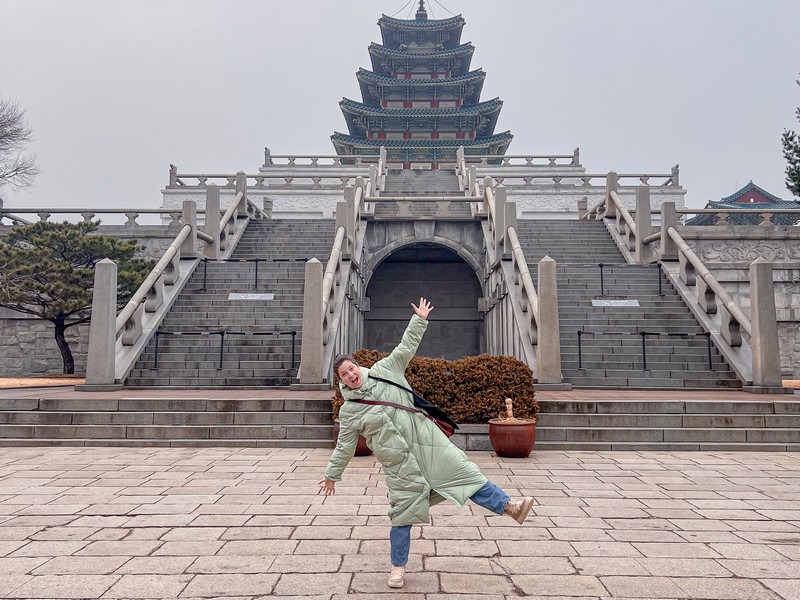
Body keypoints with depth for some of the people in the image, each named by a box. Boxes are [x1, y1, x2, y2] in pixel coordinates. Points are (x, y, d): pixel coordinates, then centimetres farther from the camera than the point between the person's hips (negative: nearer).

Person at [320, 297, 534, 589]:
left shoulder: (384, 370, 2)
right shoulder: (349, 411, 1)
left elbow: (406, 347, 6)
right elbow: (344, 447, 10)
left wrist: (419, 320, 3)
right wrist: (332, 475, 14)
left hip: (426, 440, 1)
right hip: (398, 461, -1)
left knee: (464, 472, -2)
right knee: (403, 513, 5)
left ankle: (510, 507, 3)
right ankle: (398, 567, 21)